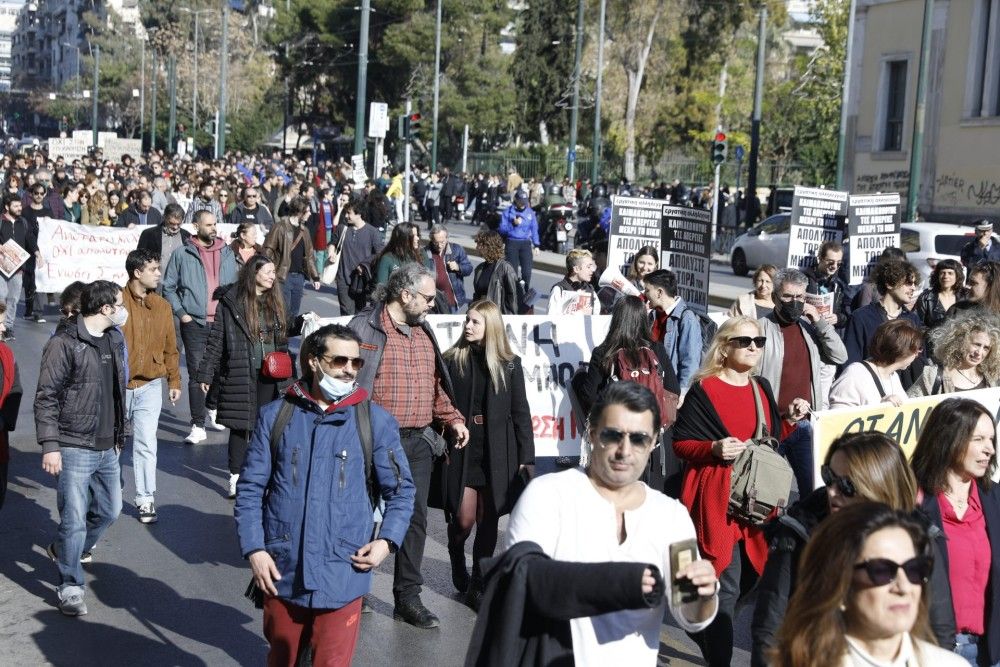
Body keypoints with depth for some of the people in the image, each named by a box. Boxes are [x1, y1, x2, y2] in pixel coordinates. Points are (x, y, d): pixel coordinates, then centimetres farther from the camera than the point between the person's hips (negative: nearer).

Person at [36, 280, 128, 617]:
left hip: (106, 449, 8)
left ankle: (65, 551, 41)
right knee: (74, 520, -5)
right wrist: (49, 445, -18)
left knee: (109, 510, 18)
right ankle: (70, 586, 10)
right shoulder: (64, 343, -13)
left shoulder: (114, 340, 11)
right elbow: (46, 398, -14)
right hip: (74, 450, -8)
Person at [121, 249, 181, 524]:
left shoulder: (162, 306, 4)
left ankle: (146, 499, 8)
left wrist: (174, 381, 9)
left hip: (150, 386, 2)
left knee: (146, 444, 1)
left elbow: (170, 348, 11)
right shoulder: (117, 301, -10)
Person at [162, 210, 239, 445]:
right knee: (196, 375, -5)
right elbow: (169, 287, 4)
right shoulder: (182, 254, 1)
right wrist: (181, 313, -6)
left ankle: (215, 408, 38)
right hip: (194, 323, -3)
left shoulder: (227, 253, 10)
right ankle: (198, 427, -2)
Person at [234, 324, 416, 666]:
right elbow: (250, 488, 4)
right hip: (281, 573, 2)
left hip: (342, 576, -1)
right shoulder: (276, 415, 2)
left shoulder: (376, 421, 0)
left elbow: (401, 490, 6)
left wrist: (387, 540, -8)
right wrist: (254, 549, -6)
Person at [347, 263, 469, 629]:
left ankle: (408, 597, 15)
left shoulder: (423, 333, 13)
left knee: (415, 519, 7)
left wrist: (452, 418, 10)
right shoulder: (365, 328, -9)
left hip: (418, 442, 6)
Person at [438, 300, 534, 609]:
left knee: (488, 520, 4)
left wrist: (526, 458, 0)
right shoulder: (452, 361, 1)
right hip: (460, 452, -1)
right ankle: (458, 568, 30)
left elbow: (521, 413, 4)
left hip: (496, 454, 1)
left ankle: (478, 585, 16)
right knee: (464, 519, -1)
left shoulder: (509, 364, 4)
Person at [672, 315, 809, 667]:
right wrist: (715, 448, -23)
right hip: (717, 500, -7)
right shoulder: (703, 389, -7)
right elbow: (680, 444, -8)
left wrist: (790, 420, 5)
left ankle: (701, 627, 34)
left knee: (749, 578, 10)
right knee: (726, 588, -8)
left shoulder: (761, 388, 13)